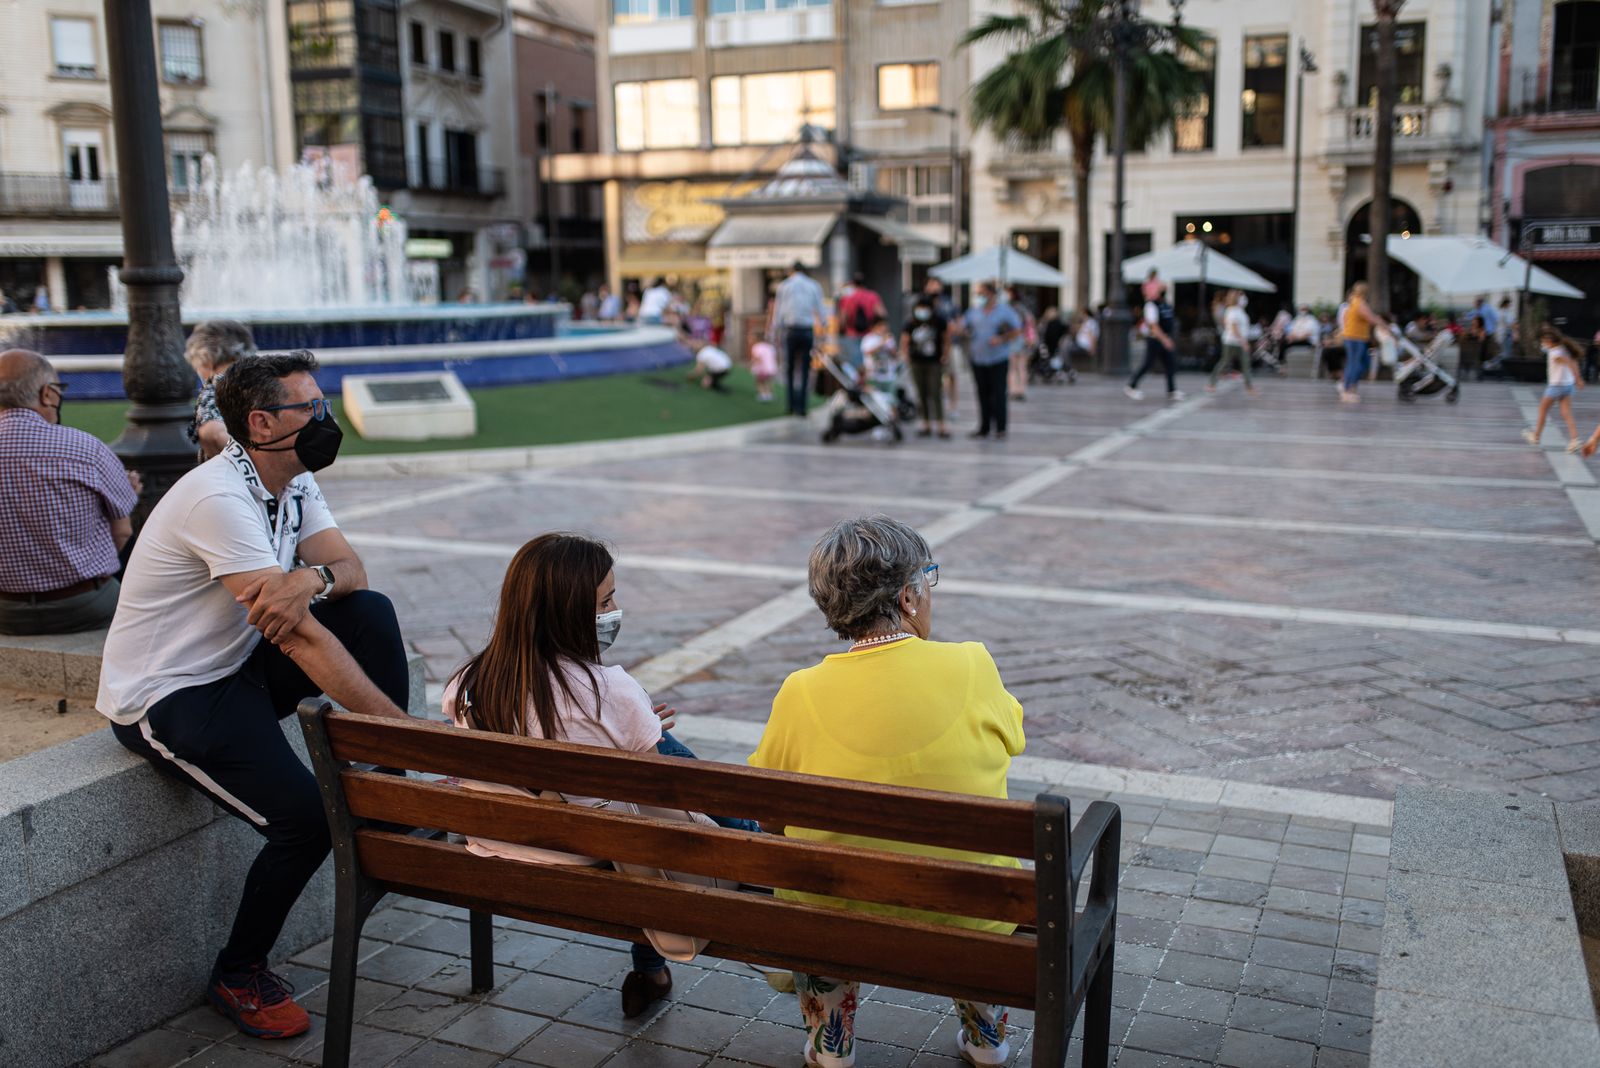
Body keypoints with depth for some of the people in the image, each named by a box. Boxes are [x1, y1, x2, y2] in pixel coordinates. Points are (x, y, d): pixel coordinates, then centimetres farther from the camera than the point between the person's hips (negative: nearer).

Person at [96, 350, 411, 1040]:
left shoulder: (295, 482, 3)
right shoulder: (218, 498, -26)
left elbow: (350, 568, -3)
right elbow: (298, 638, -31)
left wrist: (312, 576, -30)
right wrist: (398, 723, -32)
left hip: (236, 667, 8)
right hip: (161, 697, -8)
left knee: (372, 613, -11)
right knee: (304, 817, -21)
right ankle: (237, 977, 5)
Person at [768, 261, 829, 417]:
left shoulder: (783, 286, 5)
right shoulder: (814, 286, 7)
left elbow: (778, 312, 2)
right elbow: (821, 311, 5)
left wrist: (774, 333, 6)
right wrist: (824, 327, 16)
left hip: (790, 330, -1)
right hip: (808, 331, 1)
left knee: (789, 369, 9)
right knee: (804, 370, 3)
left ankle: (791, 406, 5)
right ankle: (801, 407, -1)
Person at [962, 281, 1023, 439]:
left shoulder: (1005, 311, -1)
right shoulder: (974, 310, 11)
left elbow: (1017, 331, -1)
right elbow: (966, 329, 18)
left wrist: (1001, 339, -16)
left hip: (998, 359, -4)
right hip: (978, 359, 4)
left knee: (998, 394, -5)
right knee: (983, 394, 7)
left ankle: (1000, 429, -1)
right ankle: (984, 428, 14)